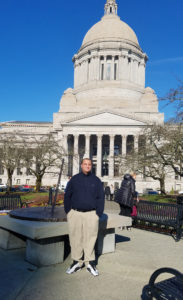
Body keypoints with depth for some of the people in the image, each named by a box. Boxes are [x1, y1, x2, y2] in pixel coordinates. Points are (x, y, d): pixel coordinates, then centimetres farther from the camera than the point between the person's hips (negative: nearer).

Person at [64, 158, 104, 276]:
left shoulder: (96, 180, 6)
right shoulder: (74, 179, 7)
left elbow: (101, 198, 6)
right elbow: (67, 196, 10)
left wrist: (98, 214, -2)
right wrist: (68, 212, 3)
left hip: (91, 214, -1)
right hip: (75, 213, 1)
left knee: (90, 238, 3)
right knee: (75, 238, 6)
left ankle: (91, 263, 15)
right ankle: (77, 262, 19)